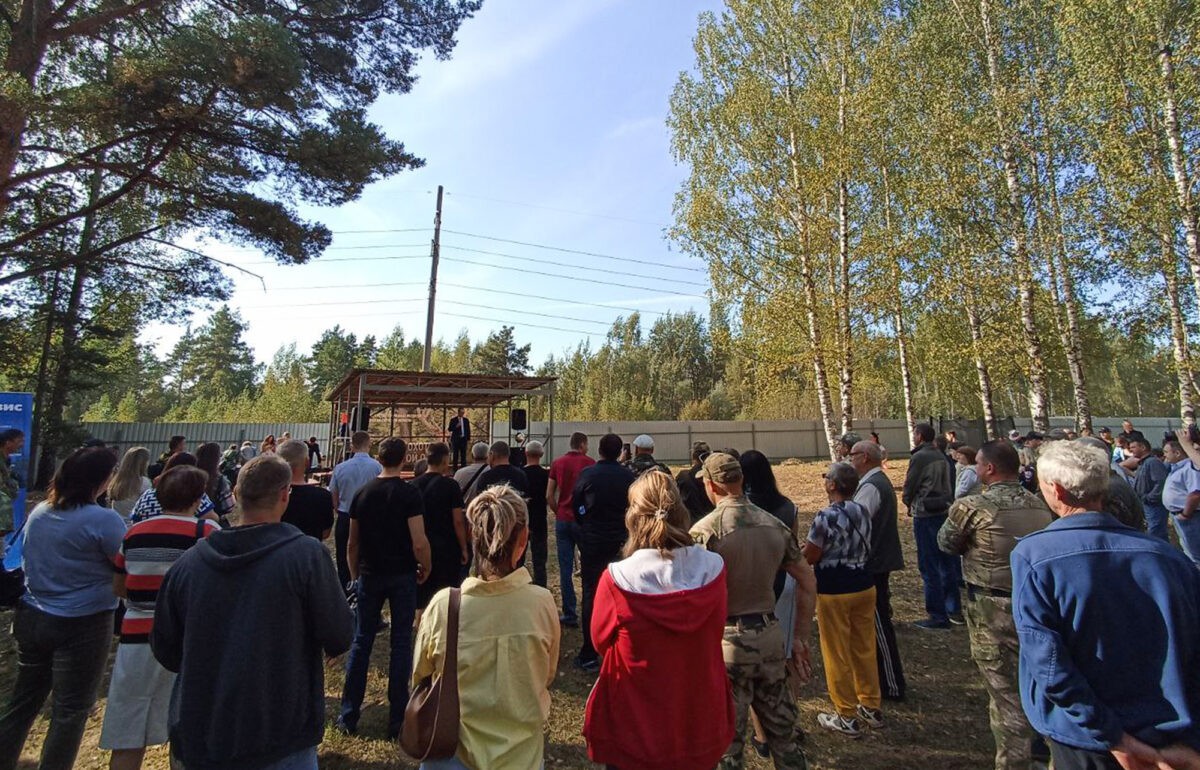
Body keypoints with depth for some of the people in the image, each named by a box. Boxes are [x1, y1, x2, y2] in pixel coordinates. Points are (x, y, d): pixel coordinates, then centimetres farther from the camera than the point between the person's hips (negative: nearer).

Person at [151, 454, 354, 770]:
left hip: (198, 736, 4)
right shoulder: (307, 554, -20)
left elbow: (165, 650, 4)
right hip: (281, 743, -4)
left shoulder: (187, 562, -7)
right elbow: (340, 638, -15)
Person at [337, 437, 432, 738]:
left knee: (361, 642, 15)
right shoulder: (410, 493, -14)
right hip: (402, 576, -3)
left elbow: (352, 543, 7)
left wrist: (354, 575, 19)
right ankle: (397, 719, 16)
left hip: (370, 575, 4)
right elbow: (419, 543, -18)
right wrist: (426, 568, -1)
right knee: (401, 644, 7)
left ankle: (349, 716, 24)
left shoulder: (363, 493, 1)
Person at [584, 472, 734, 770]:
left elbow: (601, 641, -7)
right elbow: (715, 631, 0)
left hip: (636, 725, -2)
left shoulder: (616, 578, -25)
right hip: (699, 722, 3)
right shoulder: (713, 567, -17)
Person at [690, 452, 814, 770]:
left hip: (726, 640, -5)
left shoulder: (705, 529, -16)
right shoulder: (774, 524, 1)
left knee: (726, 742, 12)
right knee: (783, 733, 22)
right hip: (770, 634, 5)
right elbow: (808, 580, 7)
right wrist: (801, 638, 13)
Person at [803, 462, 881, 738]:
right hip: (864, 585, 7)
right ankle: (871, 706, 34)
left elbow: (809, 558, -17)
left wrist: (803, 548, 4)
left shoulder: (826, 516, -22)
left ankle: (846, 717, 19)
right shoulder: (864, 512, 1)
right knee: (864, 647, 20)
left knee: (837, 653, 8)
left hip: (834, 591, -7)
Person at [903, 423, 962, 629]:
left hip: (925, 514, -8)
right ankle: (954, 611, 26)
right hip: (944, 510, 8)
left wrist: (908, 501, 10)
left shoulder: (920, 457, -14)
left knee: (929, 567, 0)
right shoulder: (941, 457, 8)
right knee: (946, 563, 16)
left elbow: (910, 485, -9)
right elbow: (946, 483, 14)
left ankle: (938, 616, 6)